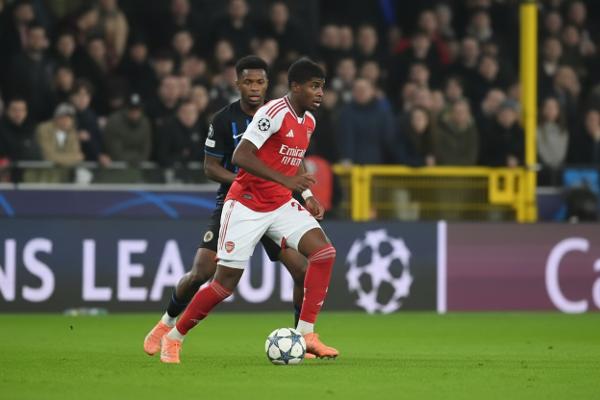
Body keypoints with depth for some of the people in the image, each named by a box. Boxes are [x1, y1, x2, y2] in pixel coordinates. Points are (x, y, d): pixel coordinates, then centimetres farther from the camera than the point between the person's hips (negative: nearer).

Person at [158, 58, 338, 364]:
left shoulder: (309, 121, 7)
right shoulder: (275, 112, -19)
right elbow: (240, 156, -27)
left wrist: (307, 195, 10)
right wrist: (286, 180, -33)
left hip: (281, 206, 7)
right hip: (246, 204, -7)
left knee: (324, 251, -14)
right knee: (226, 281, -6)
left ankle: (306, 334, -12)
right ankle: (173, 338, 14)